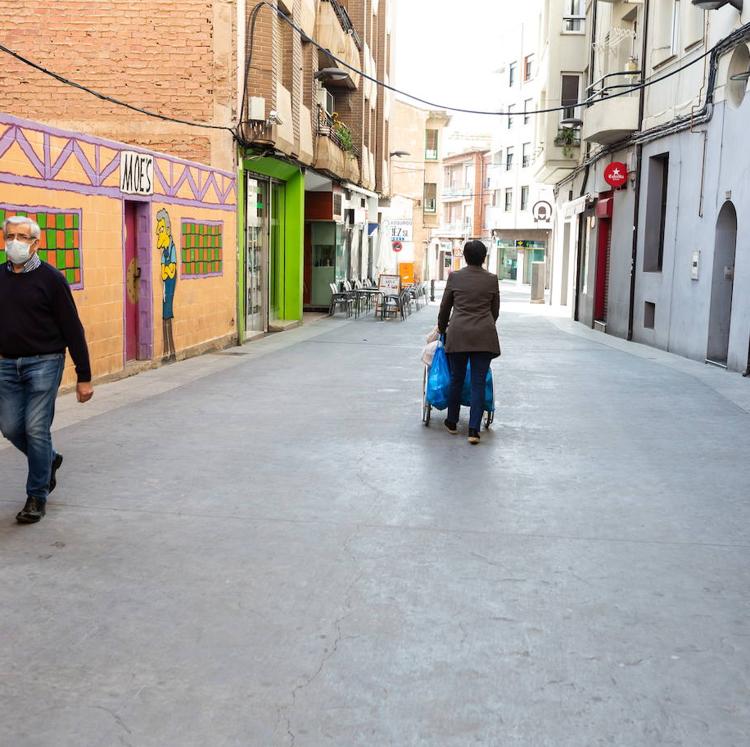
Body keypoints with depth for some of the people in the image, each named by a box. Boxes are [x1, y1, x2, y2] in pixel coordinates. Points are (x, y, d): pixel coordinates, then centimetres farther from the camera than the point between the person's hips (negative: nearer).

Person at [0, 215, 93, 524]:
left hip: (43, 363, -5)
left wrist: (84, 377, -7)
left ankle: (37, 497, 10)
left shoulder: (50, 278, -6)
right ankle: (49, 460, 36)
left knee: (36, 429, -4)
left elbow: (72, 329, -6)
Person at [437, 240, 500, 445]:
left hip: (458, 334, 0)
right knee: (478, 383, 0)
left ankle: (452, 422, 25)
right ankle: (474, 430, -4)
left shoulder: (454, 277, 2)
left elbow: (445, 307, 10)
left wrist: (442, 328, 26)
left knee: (456, 379, 13)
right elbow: (495, 310, 11)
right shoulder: (492, 279, 3)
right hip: (484, 336, 0)